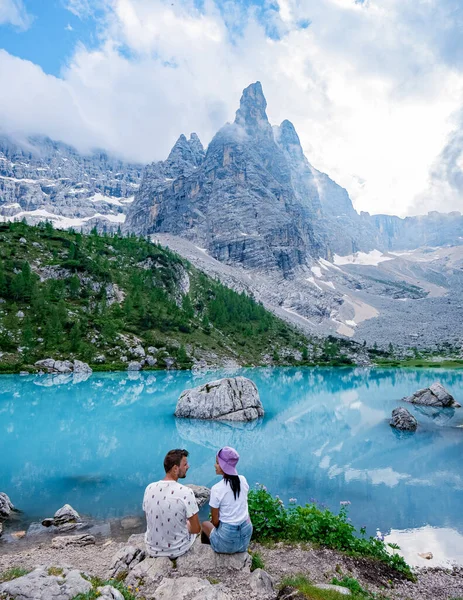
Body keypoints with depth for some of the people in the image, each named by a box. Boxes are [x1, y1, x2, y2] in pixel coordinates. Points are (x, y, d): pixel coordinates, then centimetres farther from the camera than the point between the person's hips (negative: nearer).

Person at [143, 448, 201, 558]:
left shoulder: (149, 488, -10)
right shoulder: (186, 492, -25)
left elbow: (151, 519, 6)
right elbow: (196, 529, -16)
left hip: (152, 549, 4)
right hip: (177, 550, -3)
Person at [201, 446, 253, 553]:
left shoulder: (217, 489, -20)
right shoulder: (243, 480, -5)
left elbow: (215, 521, -10)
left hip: (227, 542, -4)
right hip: (246, 533, 4)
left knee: (204, 524, 24)